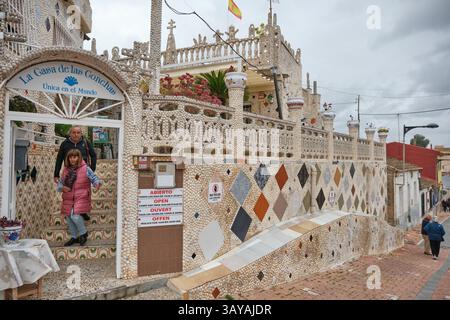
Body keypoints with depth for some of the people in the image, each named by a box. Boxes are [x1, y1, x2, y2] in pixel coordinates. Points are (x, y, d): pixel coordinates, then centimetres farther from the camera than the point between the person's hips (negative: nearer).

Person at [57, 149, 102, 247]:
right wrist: (62, 187, -9)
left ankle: (83, 233, 7)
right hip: (68, 199, 6)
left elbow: (94, 178, -9)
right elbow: (60, 183, 13)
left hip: (81, 198, -6)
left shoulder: (85, 169, -7)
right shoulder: (66, 170, 7)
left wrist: (97, 184, -32)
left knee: (75, 216, -21)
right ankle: (74, 237, 30)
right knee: (68, 217, 10)